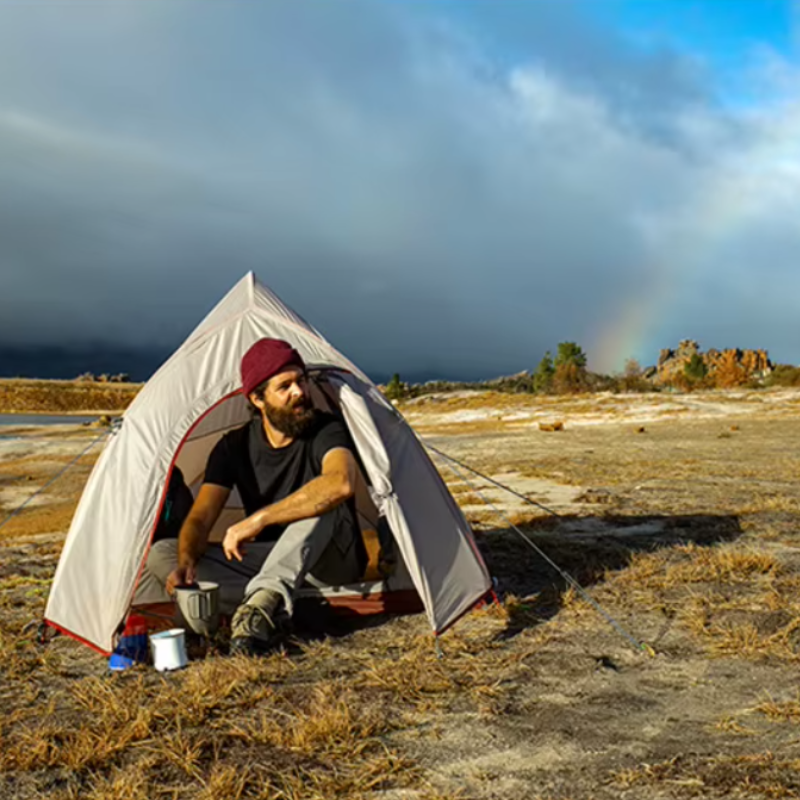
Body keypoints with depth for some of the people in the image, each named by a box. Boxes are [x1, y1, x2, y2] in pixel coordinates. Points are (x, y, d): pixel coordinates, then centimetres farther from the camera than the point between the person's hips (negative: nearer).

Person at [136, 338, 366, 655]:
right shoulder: (235, 447, -4)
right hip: (267, 559, 4)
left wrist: (259, 519, -40)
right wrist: (186, 562, -33)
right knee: (161, 555, -14)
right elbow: (200, 518, -9)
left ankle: (264, 600, -44)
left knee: (319, 504, -36)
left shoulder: (326, 431, -17)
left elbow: (342, 483, -41)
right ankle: (276, 605, -29)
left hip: (334, 560, -4)